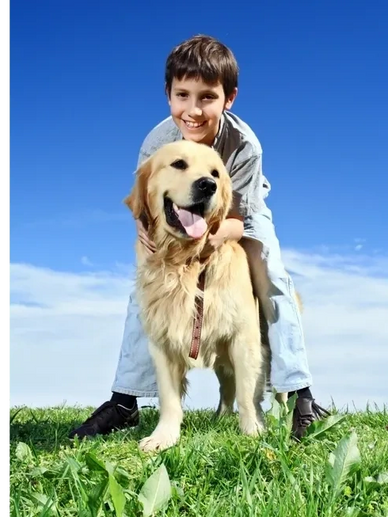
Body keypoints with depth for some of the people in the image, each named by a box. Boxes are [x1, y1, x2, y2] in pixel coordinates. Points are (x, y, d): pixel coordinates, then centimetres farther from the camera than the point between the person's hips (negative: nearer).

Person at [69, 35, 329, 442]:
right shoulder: (157, 142, -32)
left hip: (239, 213, -1)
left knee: (274, 285, -16)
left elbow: (240, 218, -30)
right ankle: (124, 400, 2)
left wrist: (219, 232, -54)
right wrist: (145, 226, -45)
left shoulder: (244, 144, -37)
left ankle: (300, 393, -5)